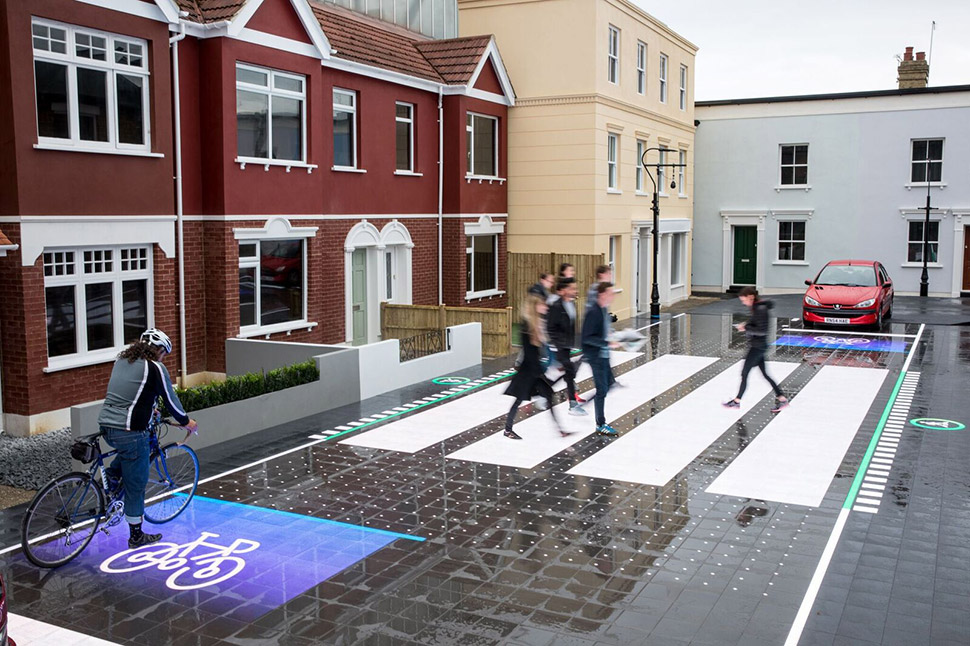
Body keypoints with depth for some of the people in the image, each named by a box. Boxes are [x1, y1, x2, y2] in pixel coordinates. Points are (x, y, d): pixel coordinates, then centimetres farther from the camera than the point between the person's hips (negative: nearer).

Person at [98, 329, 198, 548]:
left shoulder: (122, 360, 13)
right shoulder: (155, 368, -10)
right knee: (136, 486, 6)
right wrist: (186, 422, 14)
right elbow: (170, 399, -3)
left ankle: (112, 475, 19)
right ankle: (136, 536, 18)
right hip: (129, 432, -8)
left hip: (106, 426, 8)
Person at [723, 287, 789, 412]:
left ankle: (737, 401, 9)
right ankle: (781, 398, 17)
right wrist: (745, 326, 5)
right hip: (757, 346, 10)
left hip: (758, 346, -10)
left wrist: (746, 328, -19)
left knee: (744, 373, -1)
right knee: (765, 374, 13)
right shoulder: (756, 308, 9)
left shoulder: (761, 309, -20)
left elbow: (762, 330, -24)